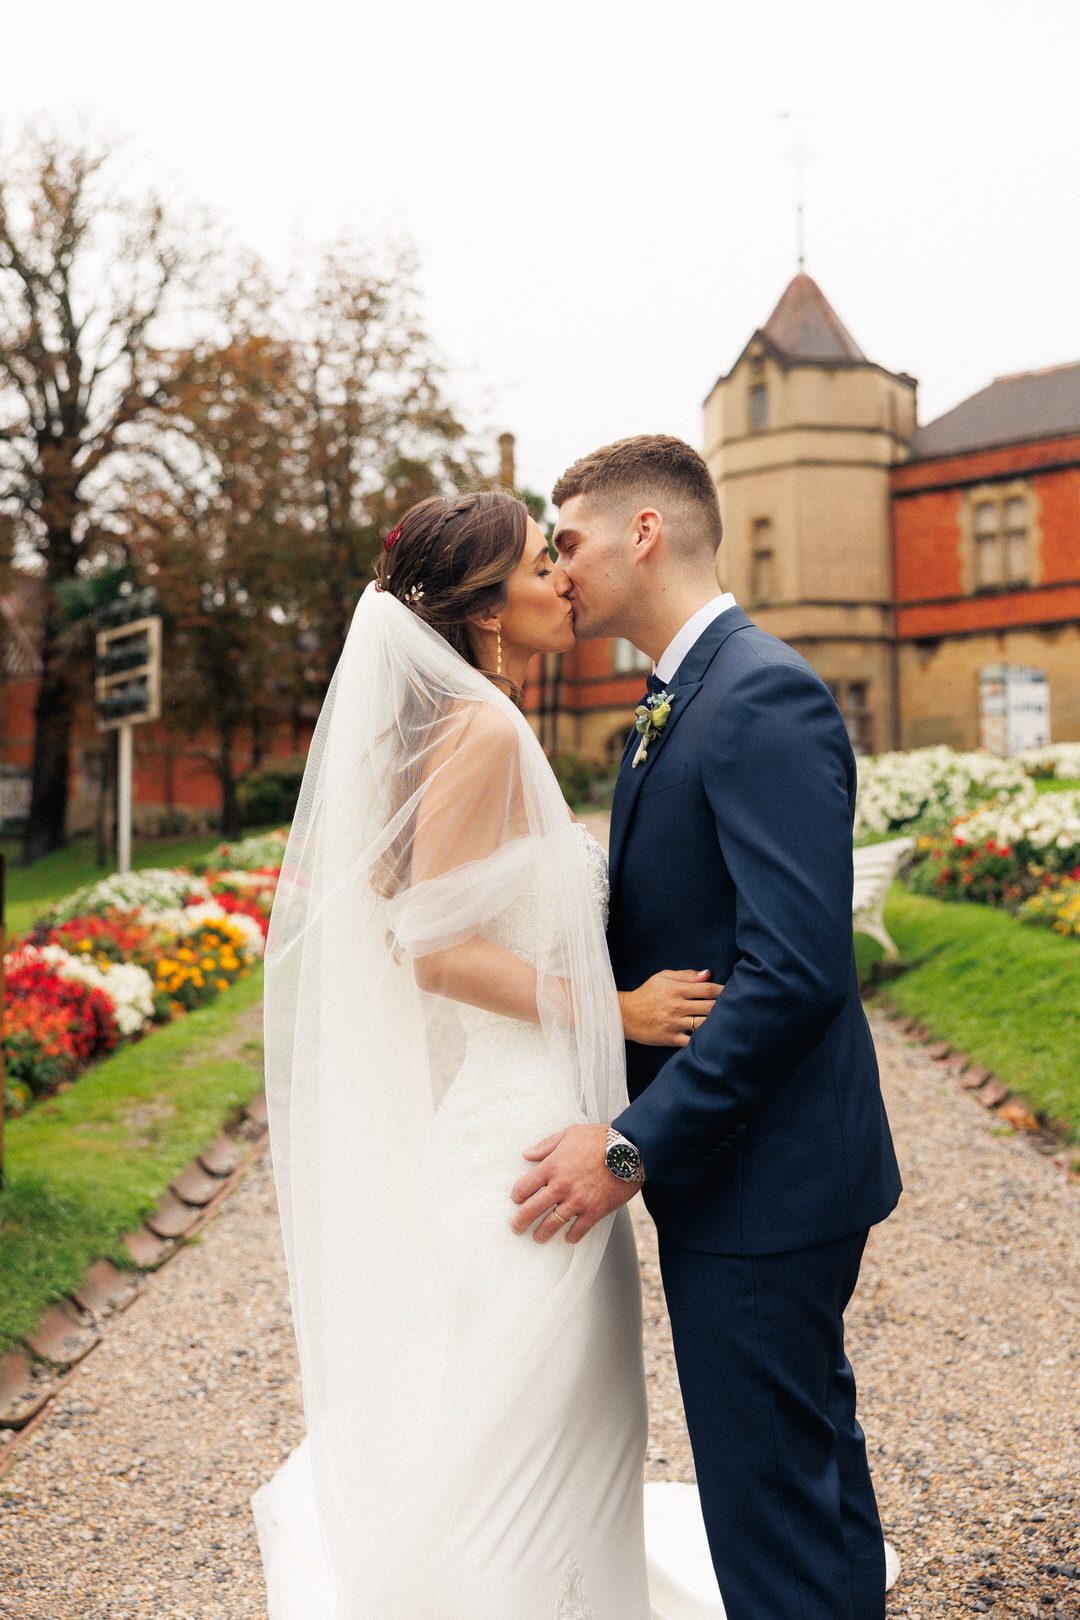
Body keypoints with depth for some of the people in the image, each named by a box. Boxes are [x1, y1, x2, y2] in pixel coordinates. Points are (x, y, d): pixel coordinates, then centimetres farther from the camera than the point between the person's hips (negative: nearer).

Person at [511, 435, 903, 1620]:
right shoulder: (673, 706, 13)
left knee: (769, 1506, 4)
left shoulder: (763, 696, -19)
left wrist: (634, 1145, -23)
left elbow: (797, 967, -26)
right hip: (734, 1160, 10)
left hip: (759, 1177, -10)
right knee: (816, 1458, 24)